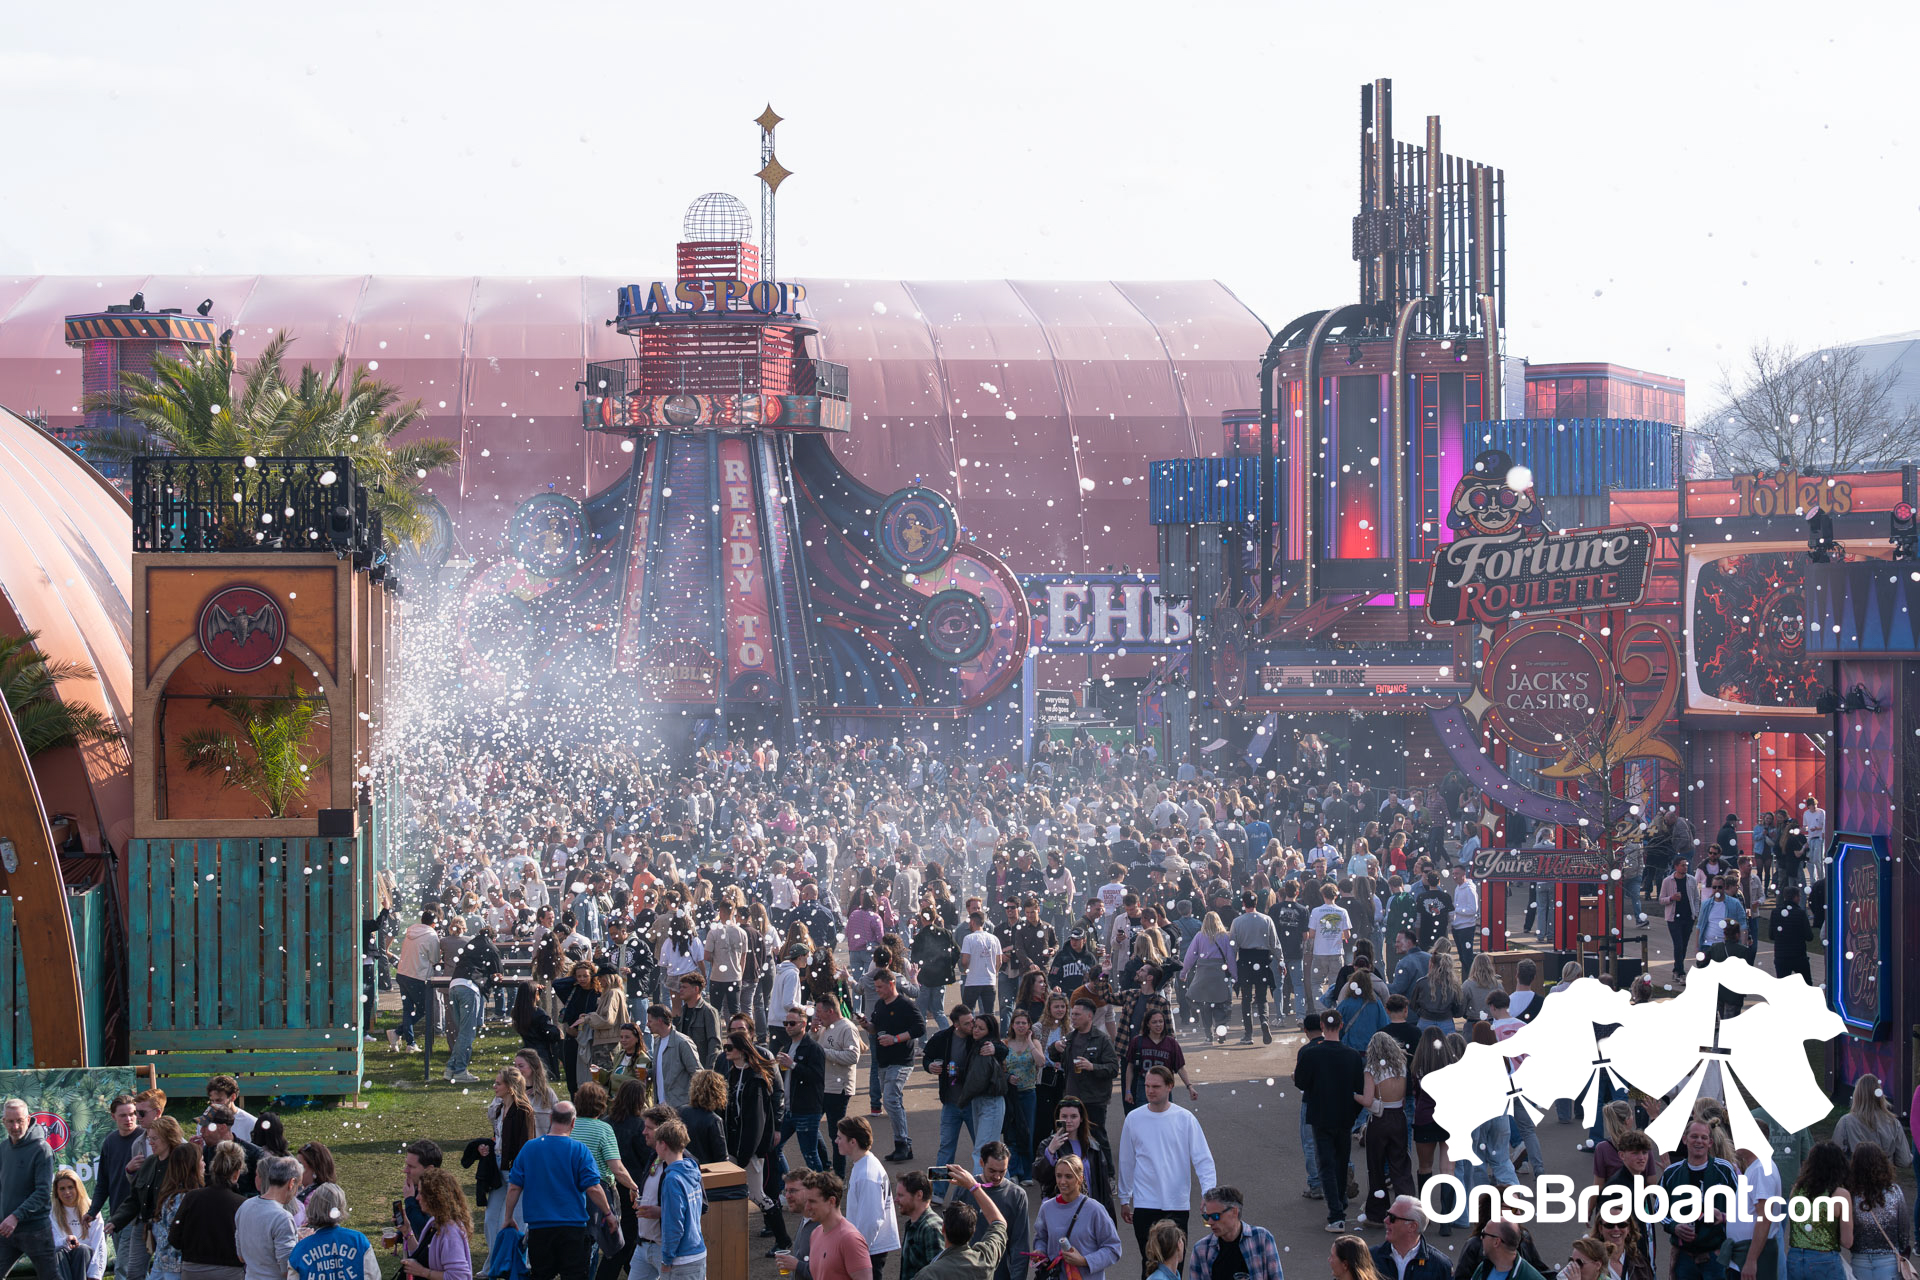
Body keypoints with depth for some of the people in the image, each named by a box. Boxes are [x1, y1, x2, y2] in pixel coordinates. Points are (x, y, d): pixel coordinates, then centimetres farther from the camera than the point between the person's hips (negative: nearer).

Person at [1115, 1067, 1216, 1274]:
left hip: (1177, 1203, -1)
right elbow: (1126, 1162, 12)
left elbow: (1203, 1159, -4)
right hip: (1145, 1203, 1)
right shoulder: (1134, 1119, 3)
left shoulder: (1185, 1119, -3)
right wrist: (1124, 1199, 15)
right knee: (1149, 1260, 2)